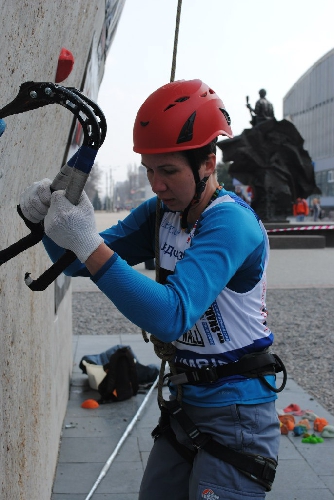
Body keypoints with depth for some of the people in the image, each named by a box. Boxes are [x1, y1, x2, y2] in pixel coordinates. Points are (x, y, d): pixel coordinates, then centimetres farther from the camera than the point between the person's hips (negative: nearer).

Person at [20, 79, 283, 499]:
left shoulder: (231, 222, -22)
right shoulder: (160, 213, 2)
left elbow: (171, 317, -35)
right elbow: (78, 263, 3)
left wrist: (89, 242, -39)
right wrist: (50, 218, -17)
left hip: (234, 416, -7)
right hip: (183, 405, 7)